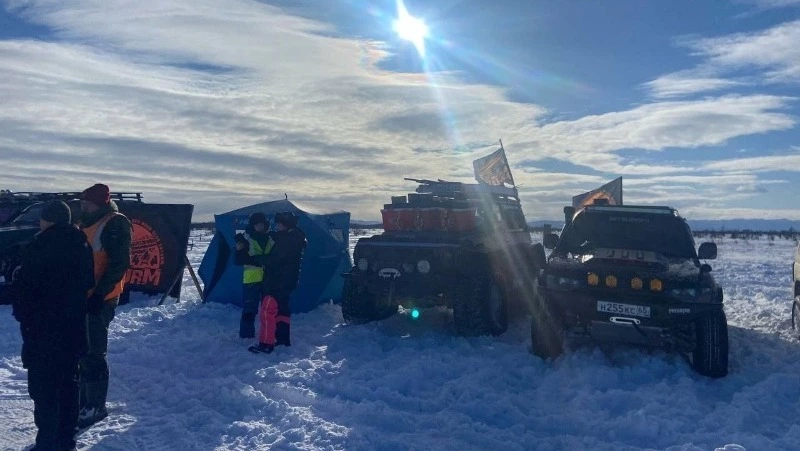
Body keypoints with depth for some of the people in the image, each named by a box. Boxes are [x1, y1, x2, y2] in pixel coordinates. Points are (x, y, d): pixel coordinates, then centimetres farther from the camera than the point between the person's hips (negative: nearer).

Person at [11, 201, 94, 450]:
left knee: (43, 387, 1)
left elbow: (24, 287, -13)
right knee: (68, 383, 15)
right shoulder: (82, 246, 6)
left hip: (43, 329, -7)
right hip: (73, 326, 7)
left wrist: (24, 316, 1)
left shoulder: (39, 247, -15)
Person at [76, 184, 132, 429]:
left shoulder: (116, 223, -11)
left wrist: (100, 293, -22)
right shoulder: (86, 224, 17)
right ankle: (84, 400, 28)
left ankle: (95, 406, 7)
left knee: (92, 353, -4)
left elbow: (119, 263, -18)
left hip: (99, 299, -9)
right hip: (81, 296, 9)